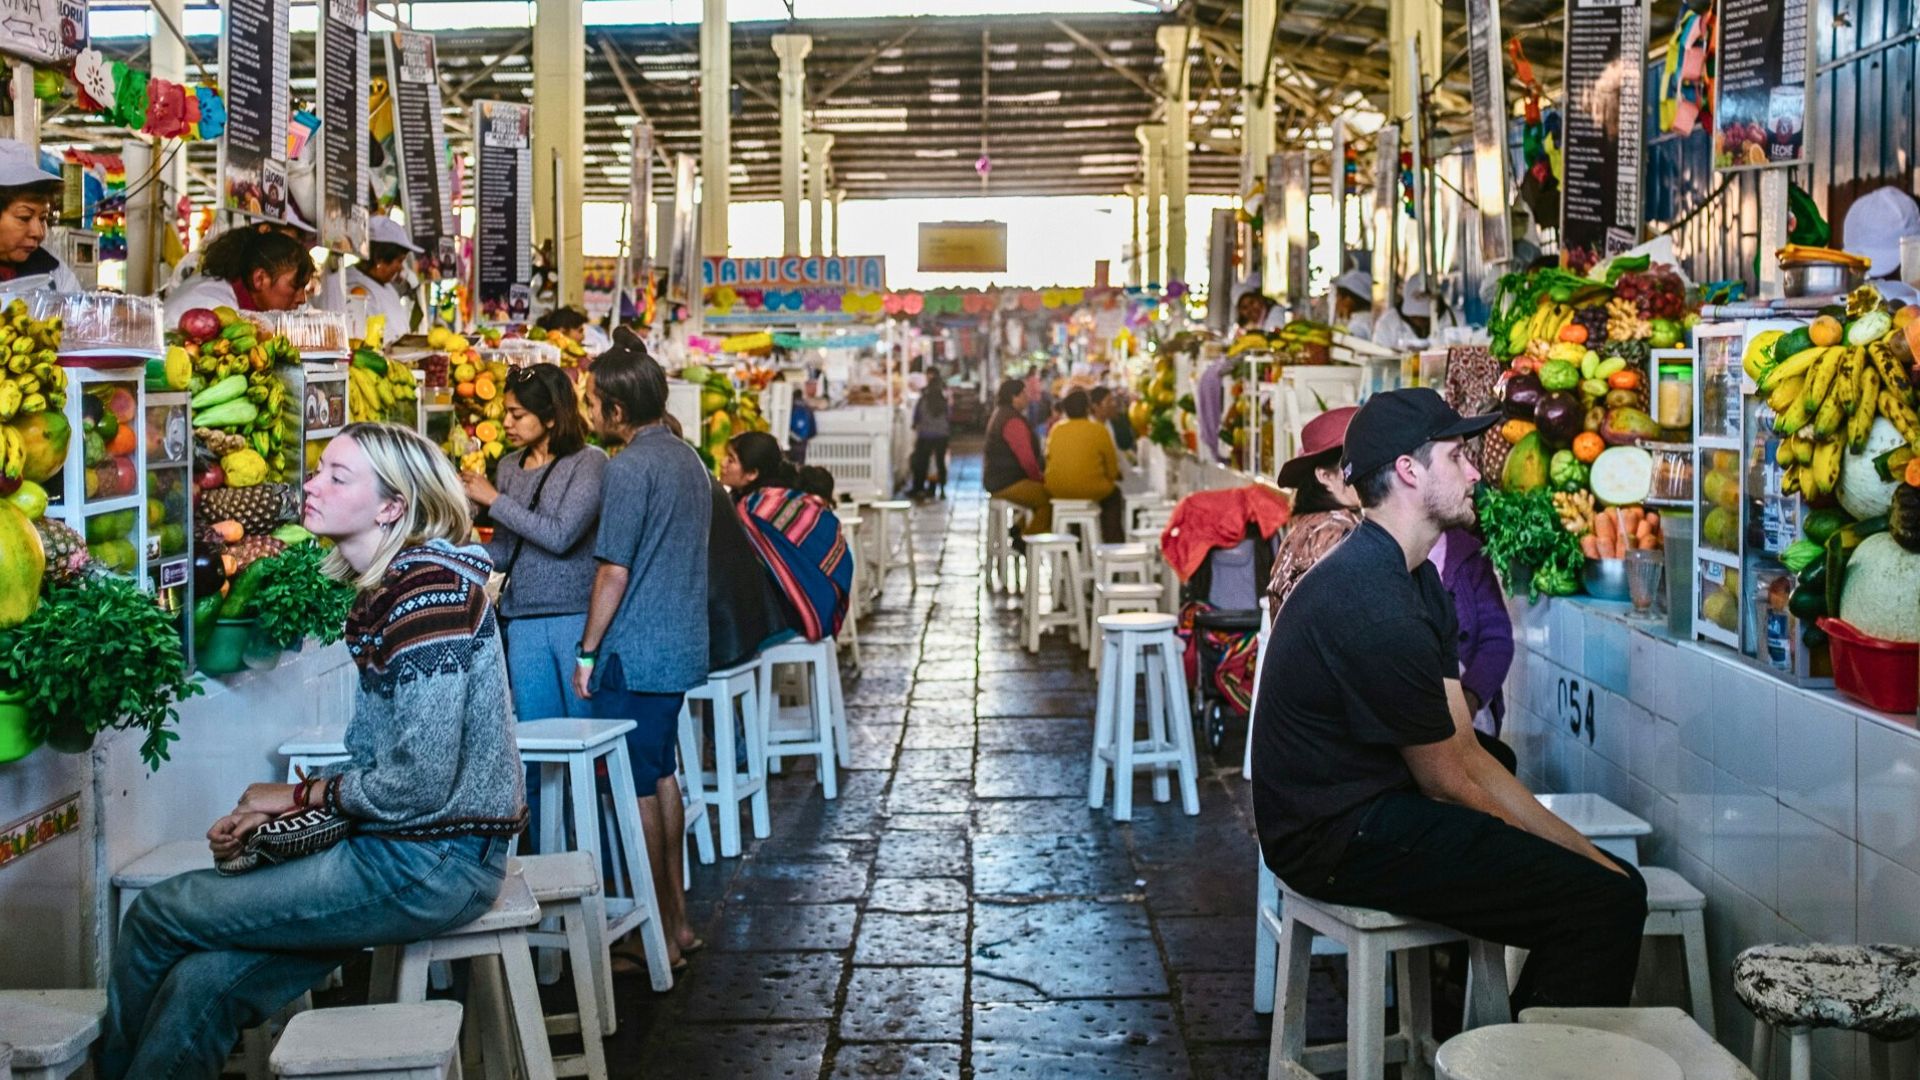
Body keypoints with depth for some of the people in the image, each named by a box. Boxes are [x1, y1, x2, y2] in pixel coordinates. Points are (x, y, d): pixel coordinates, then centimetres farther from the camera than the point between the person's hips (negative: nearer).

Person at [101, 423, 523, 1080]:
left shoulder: (430, 588, -19)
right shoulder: (385, 589, 13)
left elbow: (418, 785, -22)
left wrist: (302, 793, -5)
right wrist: (269, 813, 3)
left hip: (433, 863, -8)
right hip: (399, 848, 8)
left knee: (157, 915, -1)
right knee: (202, 981, -4)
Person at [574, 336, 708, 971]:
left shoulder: (630, 467, -16)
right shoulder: (687, 459, 12)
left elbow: (614, 569, -17)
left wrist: (588, 651, -10)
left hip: (634, 653, -9)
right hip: (681, 646, 9)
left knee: (637, 789, -1)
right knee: (662, 775, 18)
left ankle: (660, 937, 5)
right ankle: (678, 919, 24)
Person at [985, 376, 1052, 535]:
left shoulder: (1000, 415, 17)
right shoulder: (1013, 421, -18)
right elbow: (1026, 458, -23)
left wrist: (1037, 475, 16)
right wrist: (1038, 477, -6)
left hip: (998, 479, 11)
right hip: (1007, 484, -11)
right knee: (1049, 497, -16)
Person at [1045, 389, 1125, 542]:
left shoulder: (1055, 429, 4)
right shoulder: (1099, 430, -7)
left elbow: (1049, 459, 13)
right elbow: (1112, 469, 0)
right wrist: (1110, 477, 22)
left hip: (1056, 489, 5)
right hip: (1090, 489, -5)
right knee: (1114, 495, 28)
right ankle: (1113, 544, 26)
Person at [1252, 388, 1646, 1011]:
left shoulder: (1415, 578, 12)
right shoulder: (1375, 607, -21)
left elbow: (1467, 754, 9)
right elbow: (1450, 782, -14)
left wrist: (1580, 850, 2)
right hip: (1343, 841, -10)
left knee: (1612, 880, 8)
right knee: (1607, 904, -15)